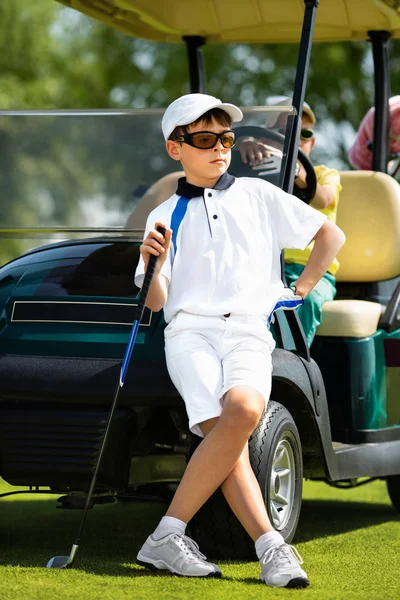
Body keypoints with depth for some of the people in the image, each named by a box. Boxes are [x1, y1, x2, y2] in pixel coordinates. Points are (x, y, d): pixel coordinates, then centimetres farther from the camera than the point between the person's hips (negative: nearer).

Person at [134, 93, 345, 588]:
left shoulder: (257, 195, 18)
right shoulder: (165, 216, 19)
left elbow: (331, 234, 23)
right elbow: (155, 303, 11)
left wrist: (303, 287, 16)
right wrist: (154, 265, -8)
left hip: (248, 331, 0)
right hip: (189, 330, 0)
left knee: (244, 407, -34)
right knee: (230, 424, -30)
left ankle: (167, 538, -32)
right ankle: (271, 549, -31)